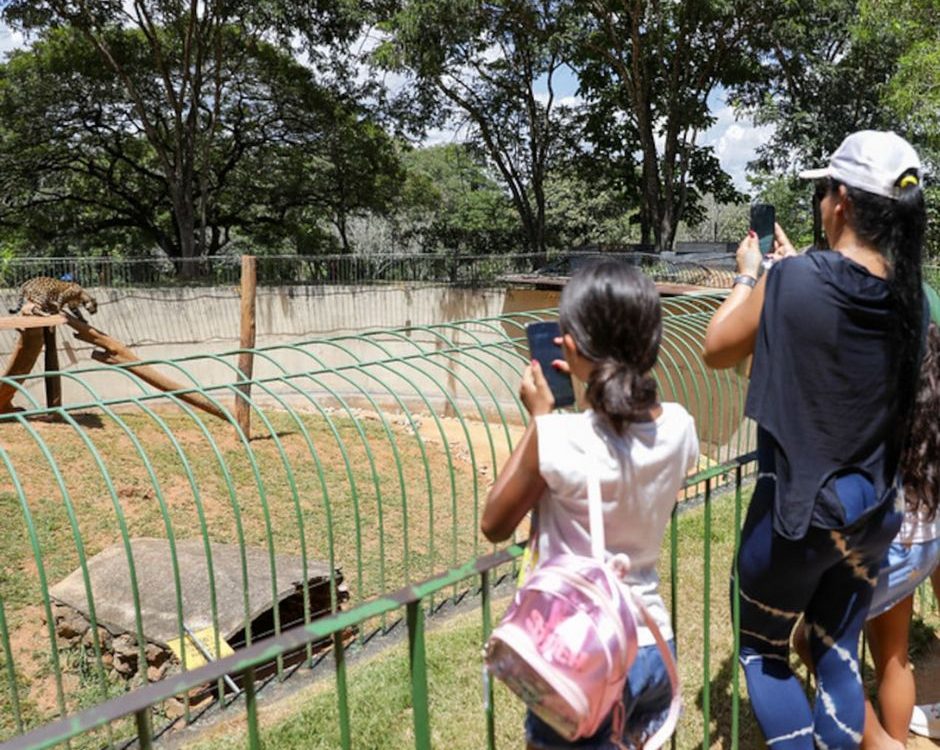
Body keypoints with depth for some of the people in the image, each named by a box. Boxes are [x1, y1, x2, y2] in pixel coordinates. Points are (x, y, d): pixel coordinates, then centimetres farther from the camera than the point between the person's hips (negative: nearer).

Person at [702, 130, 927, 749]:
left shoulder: (793, 280, -20)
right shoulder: (910, 297, -3)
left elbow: (717, 350, -6)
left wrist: (749, 276, 8)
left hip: (795, 511, -5)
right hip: (871, 513, 6)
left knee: (763, 654, 17)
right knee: (838, 656, 21)